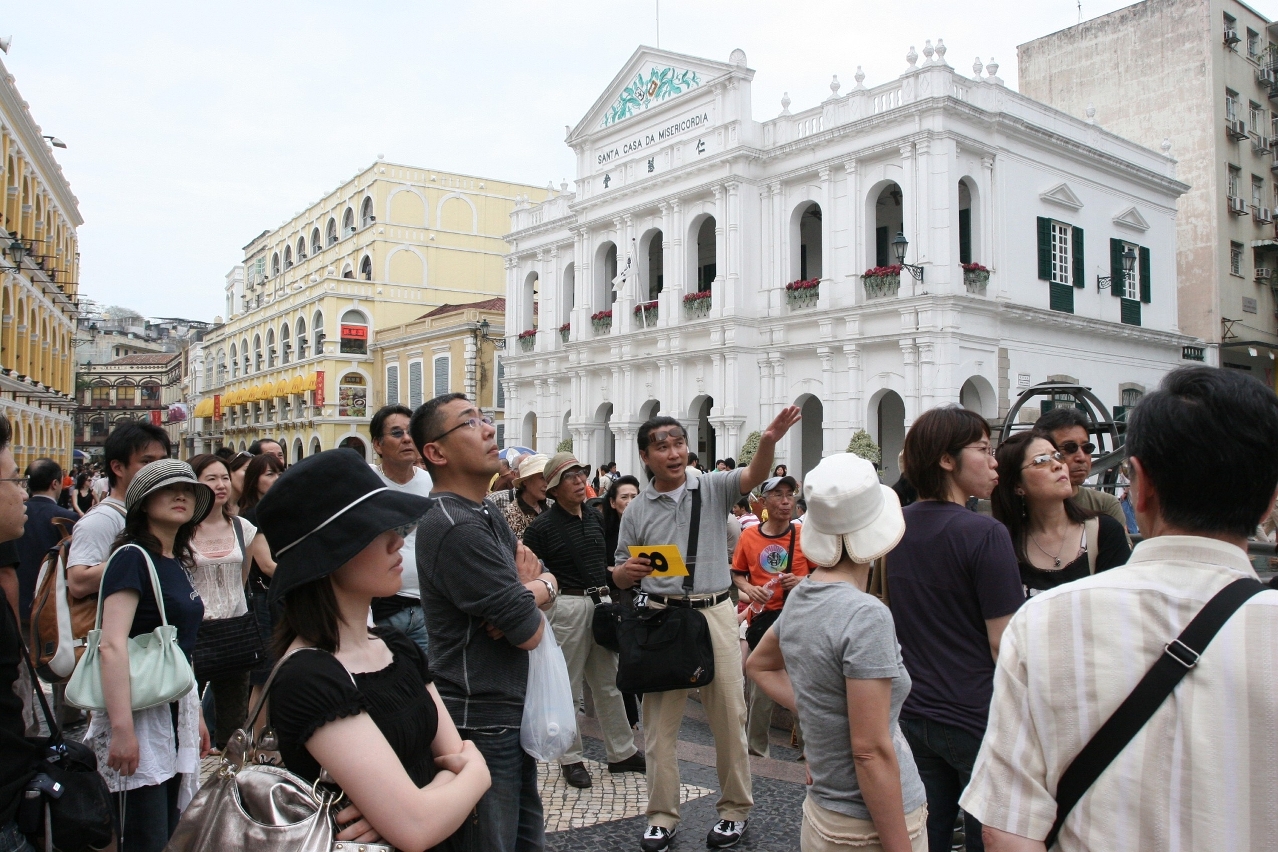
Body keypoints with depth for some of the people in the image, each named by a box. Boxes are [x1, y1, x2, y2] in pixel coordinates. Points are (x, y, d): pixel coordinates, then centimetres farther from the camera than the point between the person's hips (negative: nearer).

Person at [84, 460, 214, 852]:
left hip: (175, 710, 8)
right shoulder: (133, 557, -13)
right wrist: (121, 729, -28)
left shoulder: (179, 563, 12)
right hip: (140, 712, -8)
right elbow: (112, 645, -22)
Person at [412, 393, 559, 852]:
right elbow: (531, 633, -22)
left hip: (511, 711, 9)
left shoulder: (488, 515, 9)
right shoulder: (455, 527, -23)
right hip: (479, 723, -9)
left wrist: (536, 588, -13)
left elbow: (550, 581, 11)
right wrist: (530, 586, -1)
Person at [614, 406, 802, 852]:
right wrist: (627, 570, -14)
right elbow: (621, 576, 11)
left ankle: (735, 809, 24)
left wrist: (768, 441, -39)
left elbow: (755, 475, -18)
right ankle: (662, 816, 23)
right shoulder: (636, 510, 6)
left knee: (729, 716, 6)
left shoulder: (712, 488, 2)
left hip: (714, 612, -1)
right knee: (659, 721, 8)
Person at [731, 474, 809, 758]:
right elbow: (737, 574, 13)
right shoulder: (748, 536, 1)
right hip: (761, 618, 2)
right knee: (760, 689, 10)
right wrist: (748, 589, -6)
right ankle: (756, 745, 28)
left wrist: (803, 581, -12)